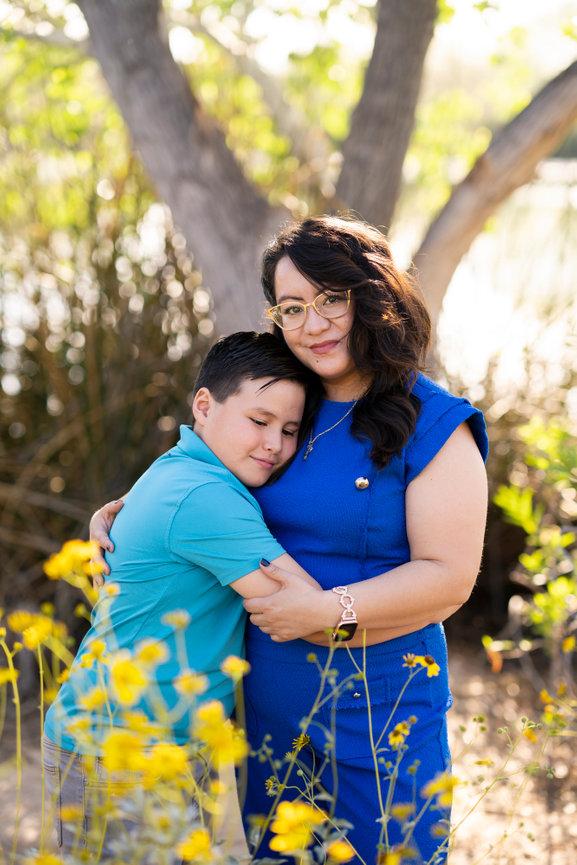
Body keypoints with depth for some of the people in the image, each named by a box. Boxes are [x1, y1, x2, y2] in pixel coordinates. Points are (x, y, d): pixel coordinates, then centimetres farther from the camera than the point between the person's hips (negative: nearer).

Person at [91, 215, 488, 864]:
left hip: (379, 705, -5)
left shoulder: (435, 427, -10)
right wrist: (118, 513, 6)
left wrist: (327, 610, -21)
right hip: (269, 701, 5)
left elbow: (450, 577, -14)